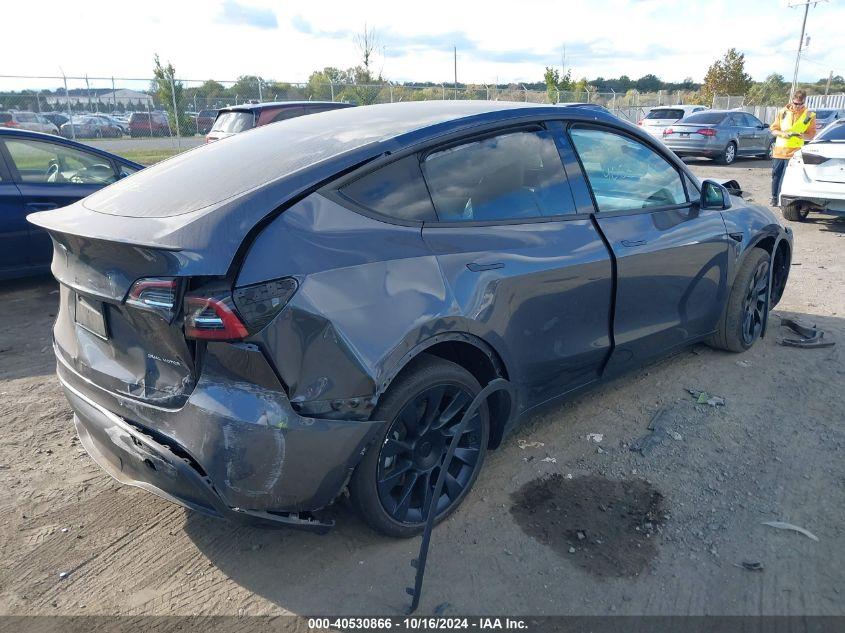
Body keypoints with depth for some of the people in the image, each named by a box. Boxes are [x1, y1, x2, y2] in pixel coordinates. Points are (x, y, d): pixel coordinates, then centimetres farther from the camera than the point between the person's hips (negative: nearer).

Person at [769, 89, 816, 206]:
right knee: (776, 174, 5)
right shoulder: (783, 112, 5)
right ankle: (774, 198, 17)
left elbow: (811, 134, 4)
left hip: (795, 151, -2)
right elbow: (773, 129, 8)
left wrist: (802, 135, -18)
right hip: (779, 149, 2)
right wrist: (783, 133, -12)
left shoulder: (809, 115, 1)